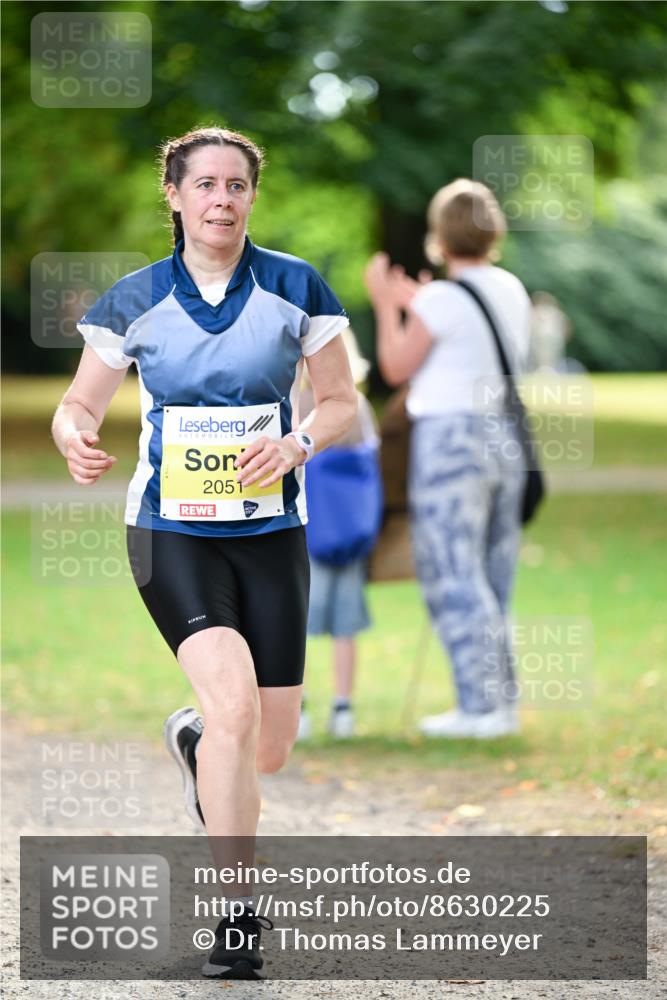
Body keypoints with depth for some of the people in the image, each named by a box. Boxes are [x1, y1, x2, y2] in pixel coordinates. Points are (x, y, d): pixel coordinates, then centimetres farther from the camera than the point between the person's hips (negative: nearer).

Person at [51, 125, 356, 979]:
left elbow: (342, 402, 5)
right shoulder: (134, 301, -2)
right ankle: (237, 914, -17)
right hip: (171, 532, -2)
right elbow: (79, 404, 5)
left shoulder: (296, 290, -2)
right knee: (234, 699, -25)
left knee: (268, 749, 3)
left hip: (270, 532, 2)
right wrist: (75, 439, -19)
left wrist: (297, 442, -16)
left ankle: (195, 742, 43)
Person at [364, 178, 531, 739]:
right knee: (491, 578, 14)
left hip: (450, 439, -7)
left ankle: (481, 707, -7)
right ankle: (502, 699, 15)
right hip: (504, 438, 8)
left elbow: (396, 368, -5)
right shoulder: (512, 291, 8)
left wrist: (386, 306, 7)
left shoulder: (442, 301, -15)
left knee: (452, 575, -3)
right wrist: (417, 306, 27)